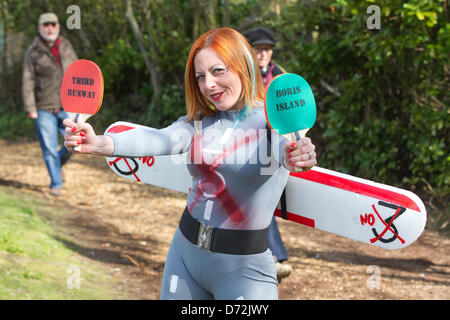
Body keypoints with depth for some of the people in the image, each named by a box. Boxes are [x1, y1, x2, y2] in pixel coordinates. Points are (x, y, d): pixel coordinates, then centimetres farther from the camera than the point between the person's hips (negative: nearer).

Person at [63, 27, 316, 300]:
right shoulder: (199, 122, 3)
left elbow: (286, 147, -32)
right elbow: (159, 139, -15)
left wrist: (296, 156, -58)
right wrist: (99, 143, -34)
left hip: (242, 267, -4)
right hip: (185, 253, 4)